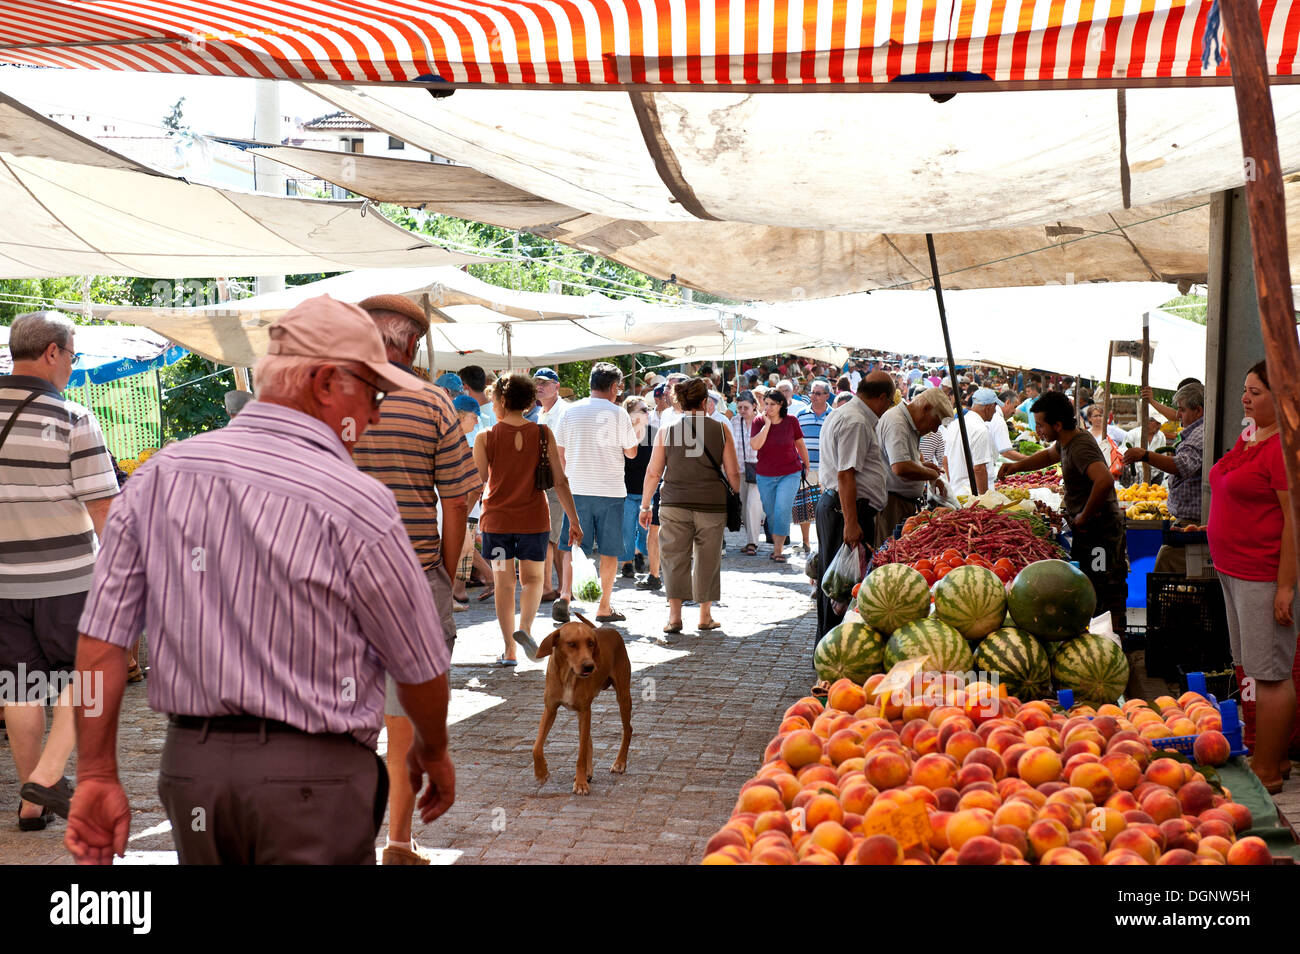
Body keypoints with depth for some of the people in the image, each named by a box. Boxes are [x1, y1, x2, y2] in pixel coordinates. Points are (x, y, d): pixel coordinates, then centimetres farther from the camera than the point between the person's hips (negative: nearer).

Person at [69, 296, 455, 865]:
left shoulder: (157, 475, 1)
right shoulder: (354, 502, -14)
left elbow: (102, 635, 1)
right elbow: (420, 666, -4)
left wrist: (96, 774, 8)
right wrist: (432, 752, 16)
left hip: (188, 766, 6)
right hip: (312, 776, -5)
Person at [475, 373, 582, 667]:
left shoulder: (486, 438, -6)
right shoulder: (543, 434, -5)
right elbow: (560, 481, -5)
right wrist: (574, 520, 1)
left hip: (497, 519, 0)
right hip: (534, 519, 1)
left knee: (504, 583, 9)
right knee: (532, 578, 16)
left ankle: (510, 650, 9)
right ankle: (525, 627, -10)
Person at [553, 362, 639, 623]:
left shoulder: (570, 411, 4)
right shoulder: (617, 413, -6)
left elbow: (559, 453, 7)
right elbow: (631, 452, 1)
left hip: (577, 489, 3)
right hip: (610, 491, -2)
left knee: (573, 546, 8)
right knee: (609, 551, 7)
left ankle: (565, 595, -11)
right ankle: (604, 607, 11)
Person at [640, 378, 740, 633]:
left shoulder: (667, 430, 1)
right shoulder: (720, 429, 2)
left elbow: (653, 472, 2)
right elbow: (733, 473, 2)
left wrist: (645, 505, 10)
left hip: (674, 504, 0)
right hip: (712, 505, 0)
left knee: (675, 558, 5)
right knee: (707, 560, 10)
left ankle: (674, 616, 0)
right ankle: (705, 616, 18)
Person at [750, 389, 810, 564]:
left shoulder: (791, 421, -3)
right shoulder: (758, 422, -2)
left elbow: (800, 445, 9)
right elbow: (755, 445, -19)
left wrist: (807, 466, 16)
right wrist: (767, 424, -18)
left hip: (790, 473, -2)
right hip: (765, 475, 2)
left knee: (782, 510, -14)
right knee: (770, 513, 10)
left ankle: (778, 551, -12)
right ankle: (776, 546, 26)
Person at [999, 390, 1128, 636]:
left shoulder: (1081, 448, -22)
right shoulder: (1066, 442, 9)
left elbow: (1105, 480, -39)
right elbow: (1050, 455, 34)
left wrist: (1084, 517, -27)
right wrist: (1017, 466, 19)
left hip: (1099, 530, -10)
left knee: (1107, 594, -5)